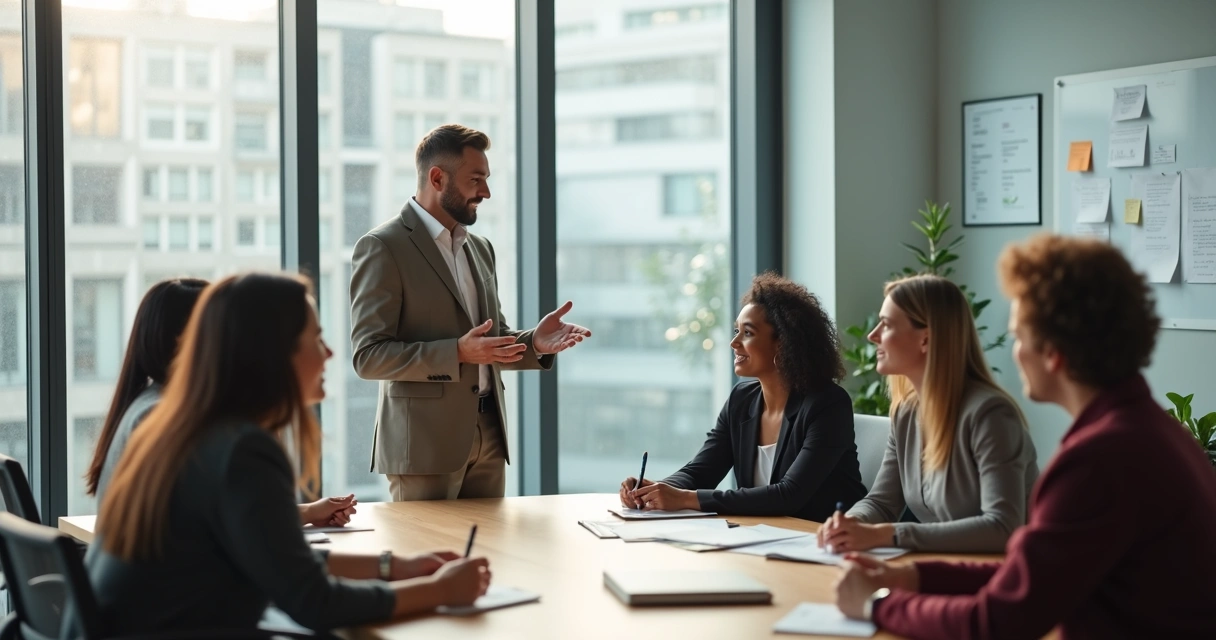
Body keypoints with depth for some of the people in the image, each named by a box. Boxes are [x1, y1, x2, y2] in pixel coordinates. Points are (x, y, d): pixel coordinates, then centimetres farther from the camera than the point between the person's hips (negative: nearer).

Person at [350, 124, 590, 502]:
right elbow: (368, 356, -13)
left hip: (488, 437, 7)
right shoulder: (383, 248, -7)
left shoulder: (480, 248, 16)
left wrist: (533, 343, 0)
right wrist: (458, 353, -23)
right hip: (425, 442, -7)